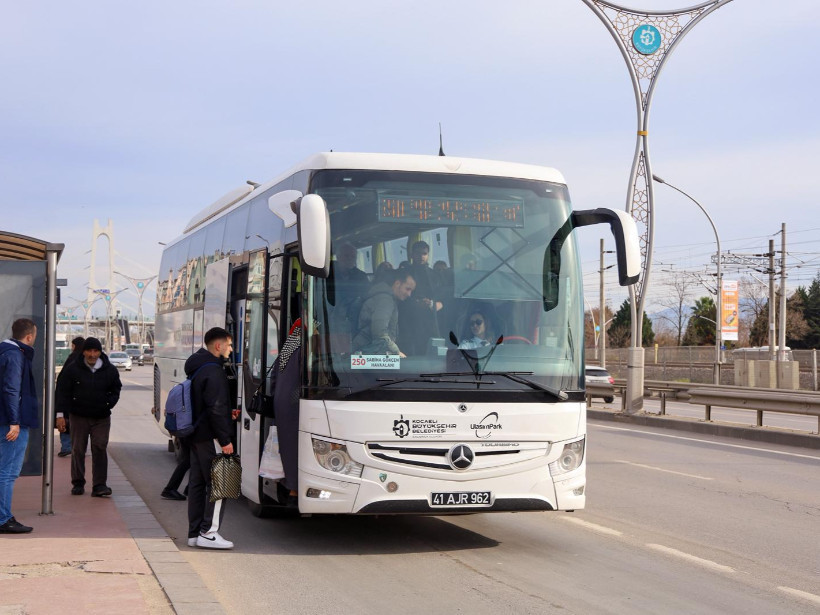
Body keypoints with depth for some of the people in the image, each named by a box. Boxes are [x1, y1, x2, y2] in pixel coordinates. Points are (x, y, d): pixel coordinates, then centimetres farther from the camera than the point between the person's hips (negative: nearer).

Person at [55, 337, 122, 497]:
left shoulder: (110, 370, 1)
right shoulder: (73, 369, -4)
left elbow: (116, 389, 14)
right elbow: (62, 392, -1)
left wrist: (109, 403, -4)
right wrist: (61, 414, -7)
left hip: (101, 418, 1)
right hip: (79, 416, 0)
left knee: (100, 449, -6)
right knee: (78, 450, 5)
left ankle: (99, 485, -4)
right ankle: (78, 483, 17)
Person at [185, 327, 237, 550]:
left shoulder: (197, 369, 15)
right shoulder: (213, 371, -17)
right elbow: (215, 408, -21)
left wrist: (227, 413, 18)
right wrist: (225, 439, -19)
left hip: (196, 436, 10)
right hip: (210, 437, -10)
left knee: (197, 483, 11)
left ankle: (195, 533, 15)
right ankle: (208, 533, -6)